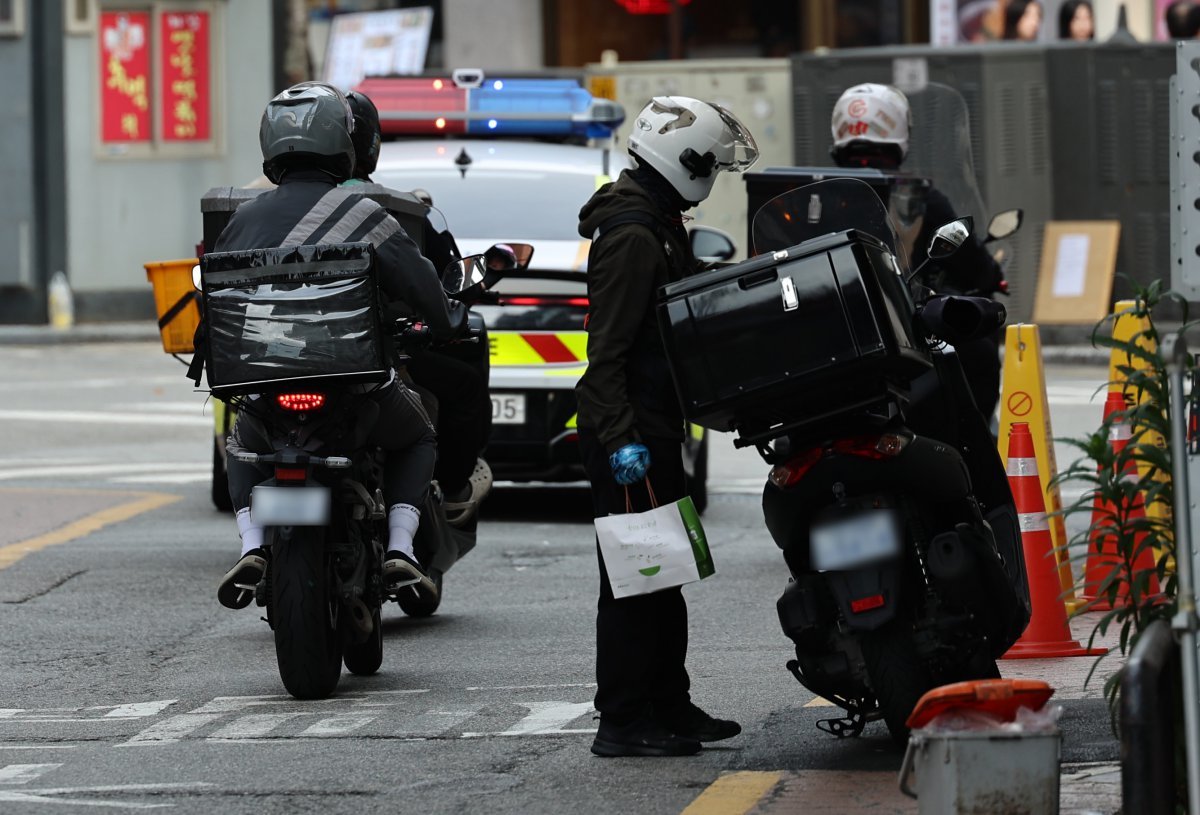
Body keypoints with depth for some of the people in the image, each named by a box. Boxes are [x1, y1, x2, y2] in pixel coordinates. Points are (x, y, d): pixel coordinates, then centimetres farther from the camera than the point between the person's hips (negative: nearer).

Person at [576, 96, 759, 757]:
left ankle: (668, 707, 23)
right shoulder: (633, 236, -16)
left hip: (651, 428, 11)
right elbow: (607, 348, -22)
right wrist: (620, 438, -27)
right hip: (630, 434, -11)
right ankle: (622, 721, -5)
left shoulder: (660, 225, 17)